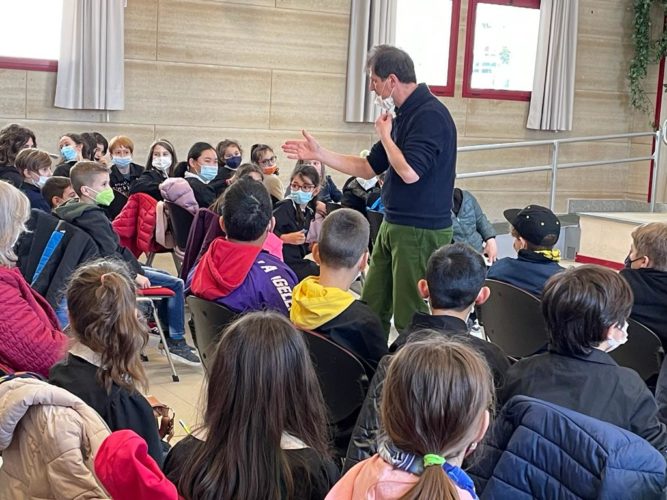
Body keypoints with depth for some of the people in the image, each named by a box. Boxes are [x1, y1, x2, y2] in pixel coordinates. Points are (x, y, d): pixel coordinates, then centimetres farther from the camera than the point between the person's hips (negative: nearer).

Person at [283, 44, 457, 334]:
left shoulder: (430, 115, -16)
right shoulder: (403, 115, 14)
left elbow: (410, 172, -26)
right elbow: (368, 168, 20)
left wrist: (385, 134, -10)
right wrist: (318, 154, 17)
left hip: (421, 231, -10)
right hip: (393, 225, 10)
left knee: (411, 320, -4)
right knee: (371, 310, 14)